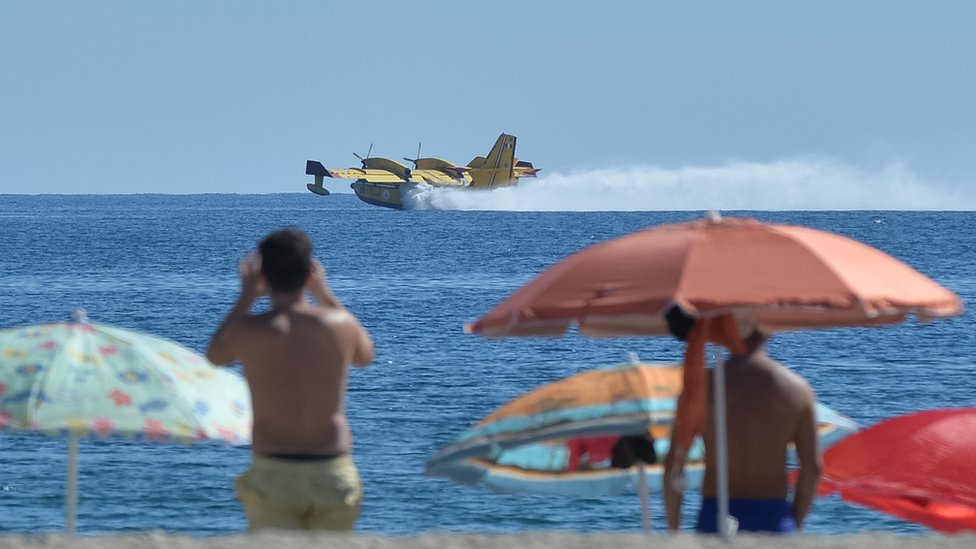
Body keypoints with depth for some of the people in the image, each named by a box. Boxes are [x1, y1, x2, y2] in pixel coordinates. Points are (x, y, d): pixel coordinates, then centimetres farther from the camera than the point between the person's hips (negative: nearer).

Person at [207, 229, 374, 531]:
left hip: (273, 474, -2)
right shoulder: (340, 324, -4)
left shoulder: (247, 330, -9)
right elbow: (365, 356, 22)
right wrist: (325, 294, 25)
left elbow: (216, 355, 16)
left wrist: (246, 296, 23)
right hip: (333, 474, 2)